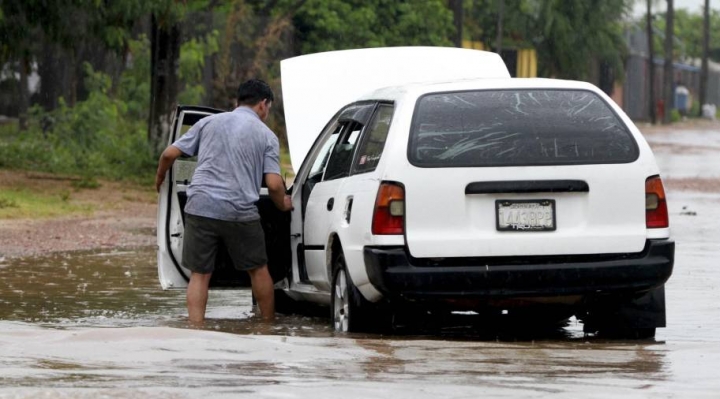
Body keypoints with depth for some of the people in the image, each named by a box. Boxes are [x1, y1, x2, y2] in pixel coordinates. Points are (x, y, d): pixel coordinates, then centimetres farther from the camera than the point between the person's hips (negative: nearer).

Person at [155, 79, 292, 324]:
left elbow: (170, 154, 11)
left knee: (199, 274, 5)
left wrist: (160, 179, 31)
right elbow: (274, 184, -2)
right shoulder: (266, 136, 6)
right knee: (258, 269, 16)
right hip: (240, 211, -1)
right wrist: (283, 205, 20)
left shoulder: (209, 122, 13)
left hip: (200, 208, 2)